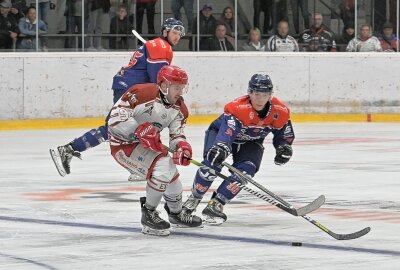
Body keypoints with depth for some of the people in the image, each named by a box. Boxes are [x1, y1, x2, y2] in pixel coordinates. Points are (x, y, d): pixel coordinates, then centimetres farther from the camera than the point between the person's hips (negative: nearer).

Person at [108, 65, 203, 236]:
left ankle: (176, 213, 39)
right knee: (163, 168, -26)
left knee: (172, 177, 9)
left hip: (149, 144, 9)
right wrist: (140, 131, -37)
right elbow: (115, 118, -28)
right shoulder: (141, 94, -26)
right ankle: (149, 214, -9)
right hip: (124, 144, -9)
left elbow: (177, 135, 3)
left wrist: (182, 147, -21)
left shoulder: (178, 108, 1)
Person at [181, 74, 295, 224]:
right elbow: (227, 131, -51)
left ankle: (215, 204, -13)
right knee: (213, 162, -26)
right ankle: (194, 198, -2)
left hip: (250, 142, 4)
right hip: (221, 132, -4)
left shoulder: (280, 112, -21)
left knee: (246, 169, -21)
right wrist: (221, 147, -70)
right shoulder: (238, 108, -37)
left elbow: (285, 134, -1)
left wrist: (284, 148, -18)